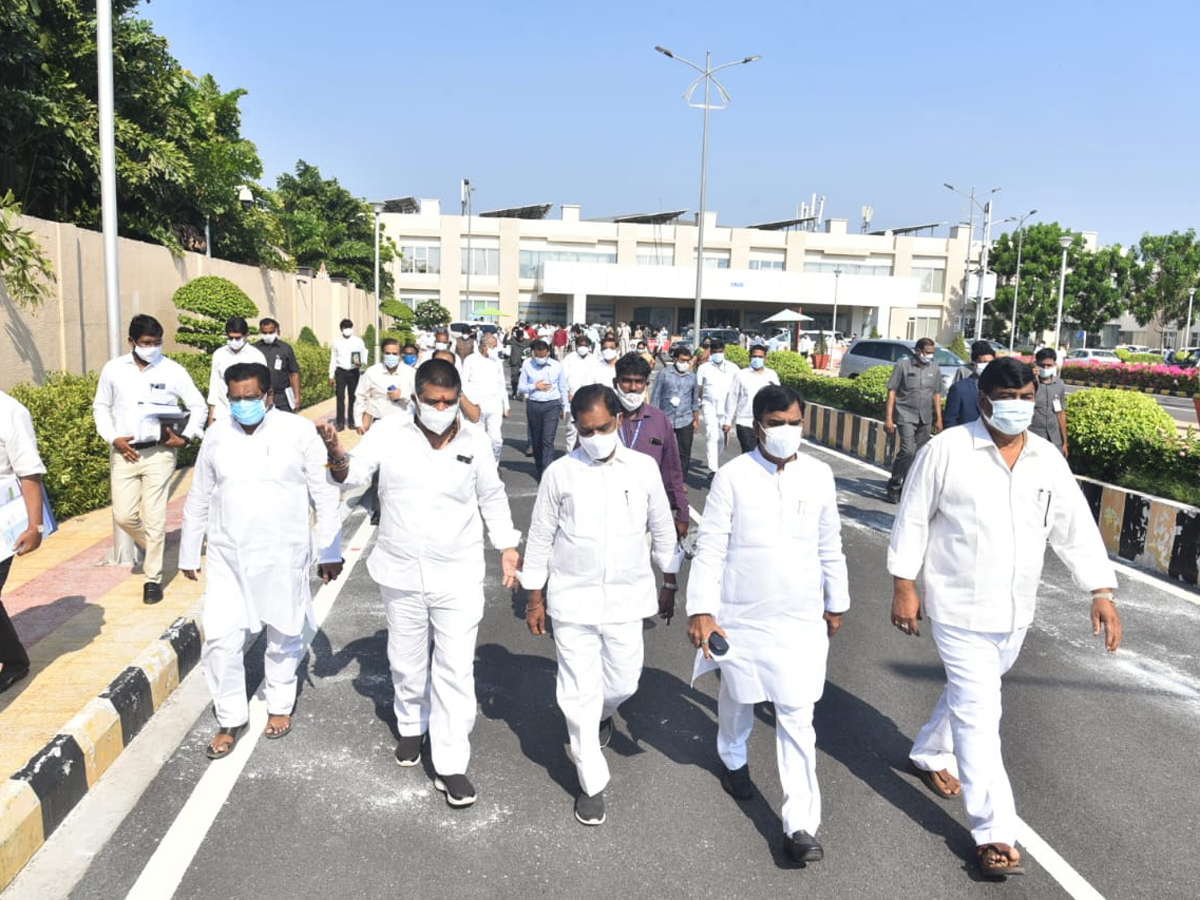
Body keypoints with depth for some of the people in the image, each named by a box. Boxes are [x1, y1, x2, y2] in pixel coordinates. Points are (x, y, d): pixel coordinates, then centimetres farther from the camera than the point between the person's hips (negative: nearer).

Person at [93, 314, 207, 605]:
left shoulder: (173, 371, -4)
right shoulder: (113, 369, 2)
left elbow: (198, 405, 4)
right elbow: (101, 407, 11)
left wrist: (186, 437, -7)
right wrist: (113, 439, -3)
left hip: (159, 453, -2)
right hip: (124, 453, 3)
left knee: (154, 518, -2)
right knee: (123, 516, 2)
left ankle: (153, 578, 9)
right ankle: (152, 548, 33)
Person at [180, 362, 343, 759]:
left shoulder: (298, 432, -10)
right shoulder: (217, 435, 1)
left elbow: (325, 496, -5)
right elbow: (199, 499, 10)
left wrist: (330, 552, -4)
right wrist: (188, 553, 14)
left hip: (283, 557, -2)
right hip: (228, 558, 2)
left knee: (283, 637, 12)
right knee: (220, 641, 1)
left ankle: (280, 705, 36)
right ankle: (231, 720, 21)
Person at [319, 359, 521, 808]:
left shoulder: (475, 442, -4)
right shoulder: (388, 433, -7)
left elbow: (492, 497, 9)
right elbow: (354, 474, -8)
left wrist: (507, 547, 8)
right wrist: (336, 455, -30)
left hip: (458, 575, -1)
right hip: (402, 572, 1)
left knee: (456, 669, 0)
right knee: (407, 662, 19)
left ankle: (450, 765, 10)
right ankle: (412, 726, 45)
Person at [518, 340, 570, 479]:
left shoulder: (557, 366, -1)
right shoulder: (527, 365, -2)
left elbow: (563, 388, 9)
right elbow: (520, 387, 2)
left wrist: (566, 406, 14)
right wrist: (535, 386, -14)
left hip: (552, 405, -2)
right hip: (533, 405, 2)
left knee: (548, 441, -10)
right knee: (536, 440, 13)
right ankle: (538, 467, 32)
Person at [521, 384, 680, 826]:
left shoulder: (643, 467, -4)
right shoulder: (560, 473, -8)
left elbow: (662, 529, 8)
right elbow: (541, 538, 0)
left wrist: (669, 581, 13)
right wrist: (534, 598, 3)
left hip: (626, 597, 2)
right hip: (573, 599, -1)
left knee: (623, 683, 13)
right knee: (580, 694, 4)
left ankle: (601, 715, 50)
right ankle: (592, 783, 22)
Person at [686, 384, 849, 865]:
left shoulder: (819, 475, -1)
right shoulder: (733, 476, -11)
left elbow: (830, 546, 9)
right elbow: (710, 548, -10)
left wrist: (836, 603, 15)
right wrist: (701, 610, -16)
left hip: (802, 618, 1)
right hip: (741, 615, -1)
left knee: (797, 717, 1)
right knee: (738, 698, 20)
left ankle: (800, 825, 7)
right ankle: (733, 760, 50)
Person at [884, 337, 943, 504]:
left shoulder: (935, 370, 10)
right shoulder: (903, 366, -4)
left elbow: (936, 395, 15)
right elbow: (892, 391, -4)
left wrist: (939, 418, 9)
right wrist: (889, 418, -9)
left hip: (925, 419, 5)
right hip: (905, 416, -5)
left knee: (919, 455, 6)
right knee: (908, 450, -17)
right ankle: (893, 486, -2)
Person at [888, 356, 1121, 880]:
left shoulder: (1048, 459, 1)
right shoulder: (946, 450, -12)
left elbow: (1075, 528, 4)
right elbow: (913, 519, -7)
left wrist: (1102, 592, -3)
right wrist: (903, 586, -9)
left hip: (1014, 612, 6)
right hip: (960, 609, -5)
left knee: (969, 695, 23)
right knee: (979, 712, -4)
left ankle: (930, 755, 49)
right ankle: (994, 833, 4)